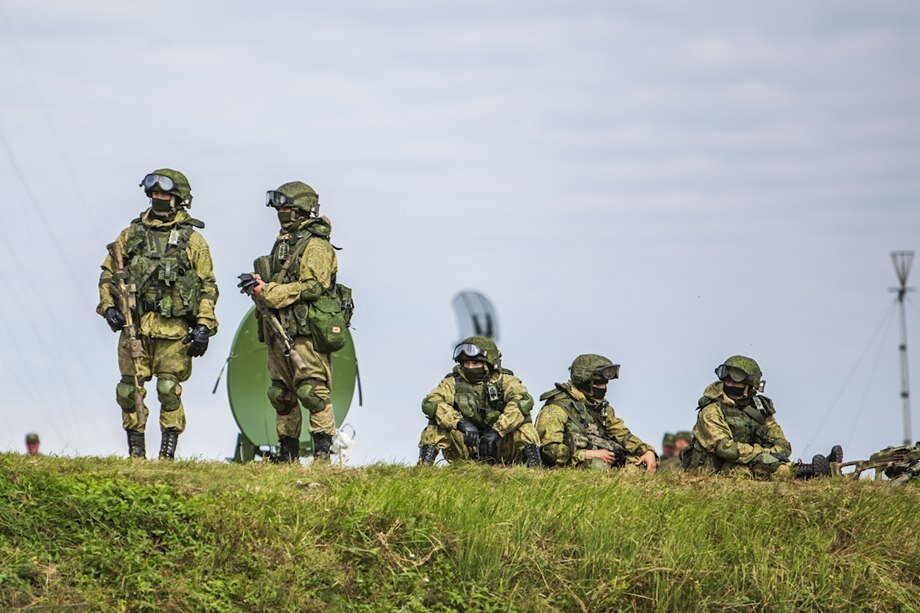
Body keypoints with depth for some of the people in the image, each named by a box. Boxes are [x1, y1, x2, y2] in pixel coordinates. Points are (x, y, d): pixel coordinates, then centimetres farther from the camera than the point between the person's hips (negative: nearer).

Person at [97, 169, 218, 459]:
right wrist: (108, 306, 2)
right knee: (129, 389, 2)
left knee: (169, 390, -6)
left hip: (172, 328, -3)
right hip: (133, 326, 3)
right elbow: (108, 273, 18)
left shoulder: (192, 240, 4)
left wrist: (204, 327, -6)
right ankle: (135, 453, 12)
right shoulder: (131, 234, 12)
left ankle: (168, 453, 0)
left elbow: (208, 287, 3)